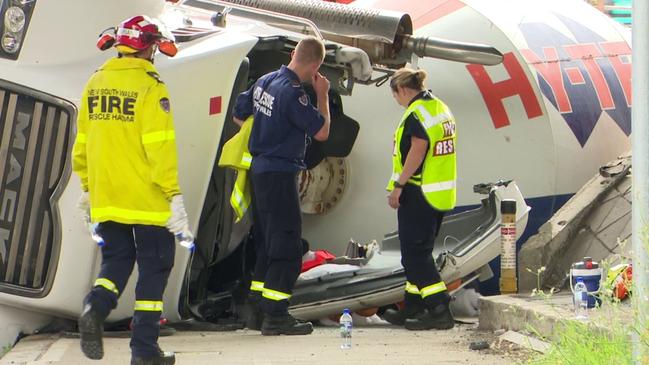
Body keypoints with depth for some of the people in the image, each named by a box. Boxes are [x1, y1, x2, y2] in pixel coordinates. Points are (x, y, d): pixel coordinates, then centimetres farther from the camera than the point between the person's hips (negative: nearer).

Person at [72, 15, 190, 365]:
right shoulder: (149, 87, -12)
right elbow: (160, 146, -17)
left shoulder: (95, 83, 7)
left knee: (116, 258, 19)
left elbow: (82, 142, 13)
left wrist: (87, 189, 23)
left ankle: (96, 307, -9)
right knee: (153, 268, 5)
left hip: (105, 200, 5)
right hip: (146, 200, -5)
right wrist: (174, 197, -15)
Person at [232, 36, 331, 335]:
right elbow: (321, 132, -15)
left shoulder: (265, 81, 7)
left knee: (267, 243, 16)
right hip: (280, 174, -9)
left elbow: (239, 115, 19)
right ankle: (274, 316, -9)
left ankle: (258, 311, 20)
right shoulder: (293, 92, -20)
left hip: (260, 170, 9)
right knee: (287, 246, -6)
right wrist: (322, 96, -3)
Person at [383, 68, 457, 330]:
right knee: (420, 252, 17)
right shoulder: (441, 108, 16)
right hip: (441, 195, 10)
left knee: (415, 254, -7)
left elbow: (417, 151, -22)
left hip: (419, 193, -10)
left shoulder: (417, 112, -14)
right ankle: (413, 308, 24)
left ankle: (439, 310, -12)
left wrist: (398, 186, -18)